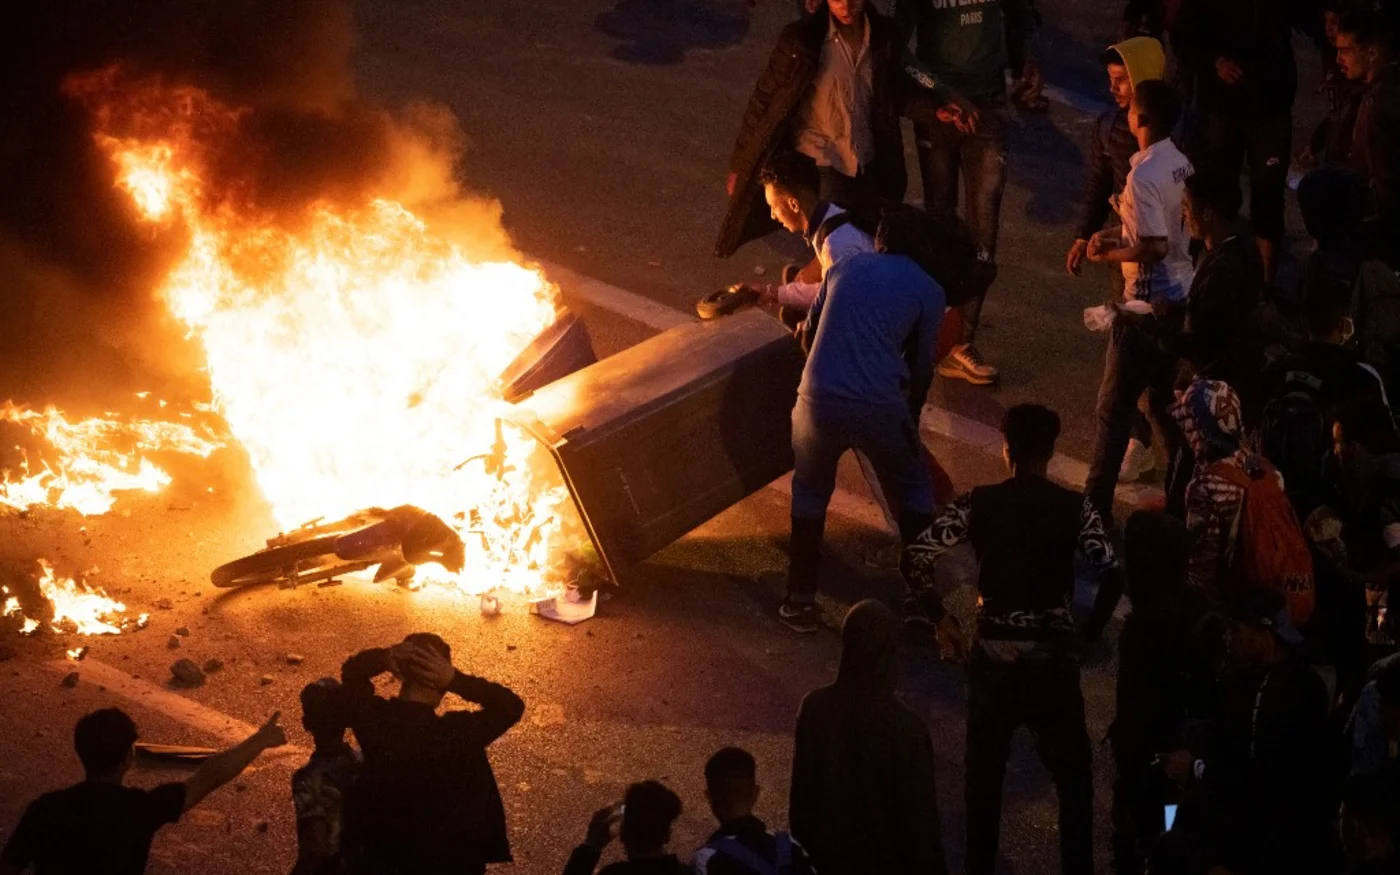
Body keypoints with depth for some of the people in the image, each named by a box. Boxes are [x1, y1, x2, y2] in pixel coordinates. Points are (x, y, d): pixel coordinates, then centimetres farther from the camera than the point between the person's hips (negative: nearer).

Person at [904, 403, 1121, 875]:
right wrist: (1092, 628, -1)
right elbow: (1113, 573, -16)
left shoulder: (978, 503, -3)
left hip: (993, 651, 1)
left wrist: (940, 619, 3)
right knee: (1072, 770, 12)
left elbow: (917, 556, -8)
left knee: (984, 768, 15)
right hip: (1051, 653, -1)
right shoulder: (1075, 508, -6)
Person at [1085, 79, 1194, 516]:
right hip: (1180, 295, 9)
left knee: (1114, 406, 0)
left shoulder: (1144, 175, -22)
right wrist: (1116, 234, 9)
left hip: (1149, 303, -9)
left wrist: (1109, 256, -10)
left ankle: (1096, 504, 4)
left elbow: (1155, 247, -25)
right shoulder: (1181, 164, 5)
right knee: (1165, 397, 19)